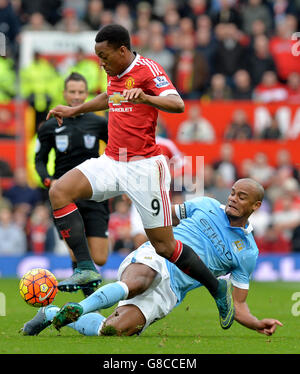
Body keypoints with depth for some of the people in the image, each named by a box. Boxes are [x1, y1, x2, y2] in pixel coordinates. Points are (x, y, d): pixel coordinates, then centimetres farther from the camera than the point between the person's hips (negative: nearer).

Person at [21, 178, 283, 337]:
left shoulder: (247, 253, 11)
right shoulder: (207, 206, 14)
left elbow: (238, 304, 11)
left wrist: (259, 325, -5)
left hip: (170, 291, 0)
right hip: (153, 259, 0)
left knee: (115, 330, -25)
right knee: (135, 283, -42)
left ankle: (53, 314, -12)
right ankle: (78, 308, -53)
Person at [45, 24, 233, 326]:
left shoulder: (147, 69, -11)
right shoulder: (115, 72, 12)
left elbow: (177, 104, -27)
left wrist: (145, 97, -44)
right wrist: (74, 110, 37)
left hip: (144, 167, -7)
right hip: (111, 162, 7)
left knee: (164, 246, -4)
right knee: (59, 192, -17)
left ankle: (217, 288, 18)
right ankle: (86, 269, -19)